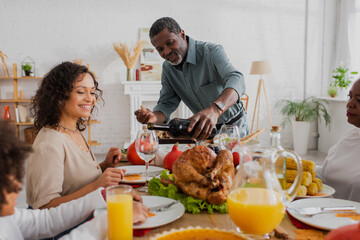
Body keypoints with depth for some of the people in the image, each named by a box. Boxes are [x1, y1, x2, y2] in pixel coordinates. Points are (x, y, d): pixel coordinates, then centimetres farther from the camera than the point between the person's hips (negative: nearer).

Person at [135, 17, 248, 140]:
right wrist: (154, 117, -28)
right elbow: (166, 103, -3)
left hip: (234, 126, -5)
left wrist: (215, 109, -58)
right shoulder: (167, 68, -1)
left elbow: (236, 80, -38)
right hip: (206, 127, 5)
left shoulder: (212, 51, -21)